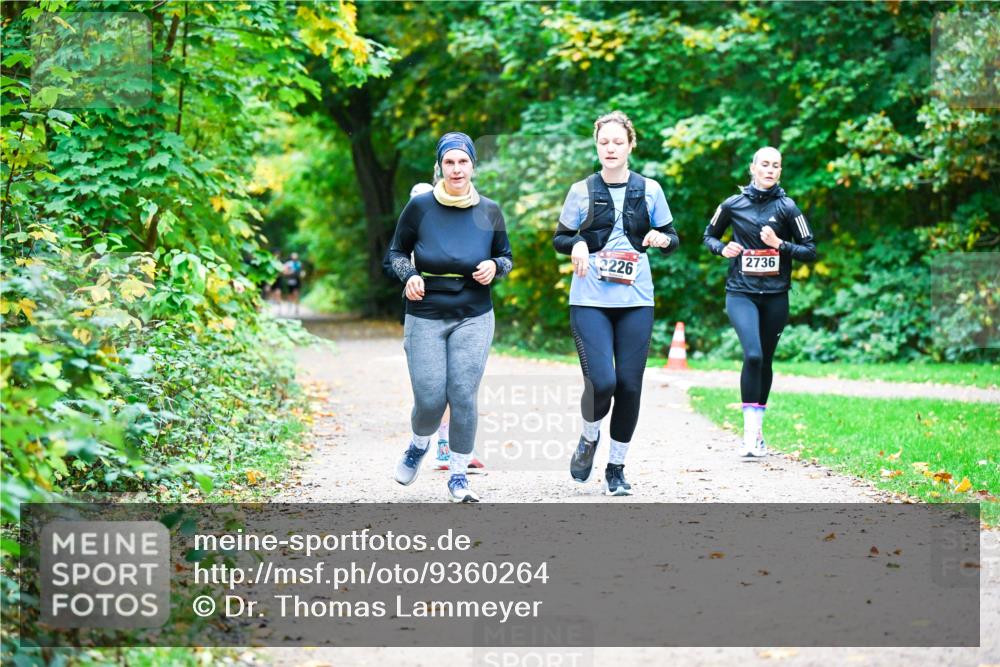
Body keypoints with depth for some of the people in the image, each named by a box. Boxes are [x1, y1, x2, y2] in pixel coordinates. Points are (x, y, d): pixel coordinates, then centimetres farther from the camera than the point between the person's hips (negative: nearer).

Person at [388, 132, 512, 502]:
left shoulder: (489, 211, 0)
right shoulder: (420, 206, -5)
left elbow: (507, 258, 13)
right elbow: (397, 251, 7)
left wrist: (494, 267, -9)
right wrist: (409, 276, -13)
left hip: (473, 318, 1)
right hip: (425, 318, -1)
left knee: (463, 397, -6)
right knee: (429, 399, -5)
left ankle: (459, 475, 9)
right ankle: (419, 445, 30)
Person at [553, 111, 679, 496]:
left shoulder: (649, 190, 7)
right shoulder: (582, 191, 5)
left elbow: (672, 240, 14)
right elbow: (559, 238, 13)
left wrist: (662, 239, -10)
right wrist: (577, 244, -9)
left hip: (636, 301, 2)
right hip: (590, 301, -2)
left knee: (630, 385, 0)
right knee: (602, 382, -15)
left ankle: (616, 468, 16)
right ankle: (589, 439, 16)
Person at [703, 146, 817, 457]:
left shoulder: (786, 207, 0)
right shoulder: (733, 205, 1)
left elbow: (811, 251, 2)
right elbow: (709, 235, 17)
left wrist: (780, 245, -13)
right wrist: (723, 248, -4)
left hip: (775, 295, 2)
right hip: (741, 293, -1)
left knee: (764, 361, 10)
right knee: (752, 355, -20)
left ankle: (757, 430, 25)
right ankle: (751, 432, -17)